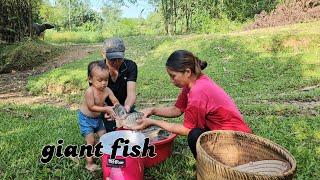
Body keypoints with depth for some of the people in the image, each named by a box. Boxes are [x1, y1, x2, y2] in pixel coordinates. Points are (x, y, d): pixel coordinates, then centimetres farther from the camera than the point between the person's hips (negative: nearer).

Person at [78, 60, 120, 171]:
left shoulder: (107, 90, -15)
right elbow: (91, 107, -28)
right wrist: (106, 109, -32)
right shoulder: (90, 91, -32)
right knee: (91, 141, -3)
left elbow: (116, 102, -14)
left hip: (97, 117, 6)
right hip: (86, 118, -6)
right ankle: (89, 163, 13)